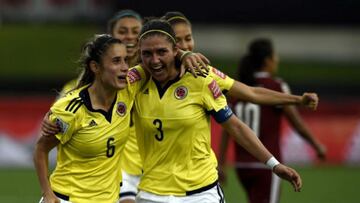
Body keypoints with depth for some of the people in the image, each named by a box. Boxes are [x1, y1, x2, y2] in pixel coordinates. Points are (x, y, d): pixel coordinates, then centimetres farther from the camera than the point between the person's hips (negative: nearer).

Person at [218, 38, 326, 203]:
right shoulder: (277, 87, -8)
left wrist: (221, 163, 6)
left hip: (242, 165, 6)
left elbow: (226, 130, 3)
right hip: (266, 165, -6)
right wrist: (317, 146, 12)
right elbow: (298, 124, -3)